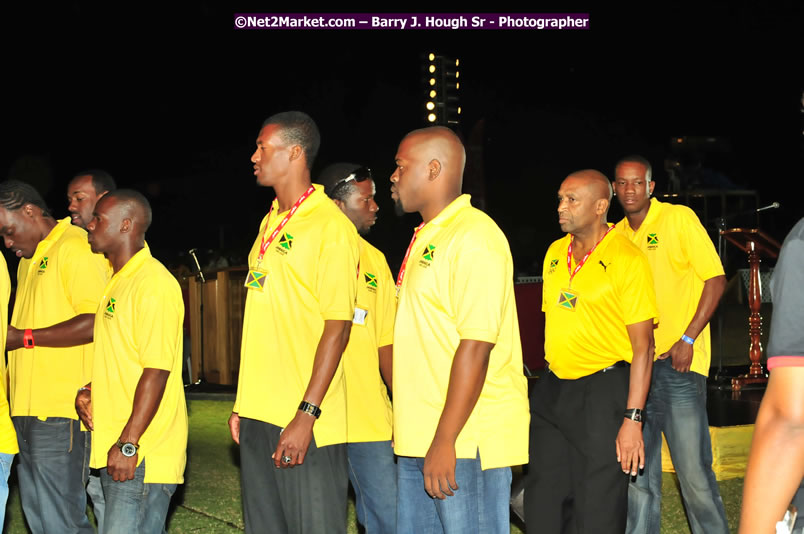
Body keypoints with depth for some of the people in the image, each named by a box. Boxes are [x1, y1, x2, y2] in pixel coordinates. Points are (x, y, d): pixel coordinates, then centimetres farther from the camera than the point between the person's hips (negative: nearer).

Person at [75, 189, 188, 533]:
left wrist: (129, 443, -21)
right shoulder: (118, 282, 18)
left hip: (143, 453, -10)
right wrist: (89, 390, 8)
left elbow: (156, 370, -19)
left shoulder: (153, 283, -14)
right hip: (113, 449, 10)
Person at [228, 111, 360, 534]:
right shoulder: (270, 223, 15)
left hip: (306, 420, -8)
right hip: (258, 415, 8)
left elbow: (338, 327, -14)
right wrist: (243, 402, 15)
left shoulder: (331, 227, -10)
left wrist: (307, 414, -19)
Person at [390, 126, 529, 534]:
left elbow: (476, 346, -20)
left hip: (467, 439, -9)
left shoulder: (474, 236, -13)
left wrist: (444, 441, -22)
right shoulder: (426, 238, 18)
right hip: (419, 439, 9)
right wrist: (411, 430, 17)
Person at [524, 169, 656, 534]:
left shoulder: (626, 259, -11)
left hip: (604, 392, -6)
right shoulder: (555, 253, 9)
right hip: (553, 389, 7)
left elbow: (642, 346, -14)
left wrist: (632, 419, -19)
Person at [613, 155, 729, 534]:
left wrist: (688, 339, -14)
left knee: (694, 471, -5)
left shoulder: (679, 219, -3)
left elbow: (716, 279, -7)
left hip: (677, 362, -5)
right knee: (637, 474, 9)